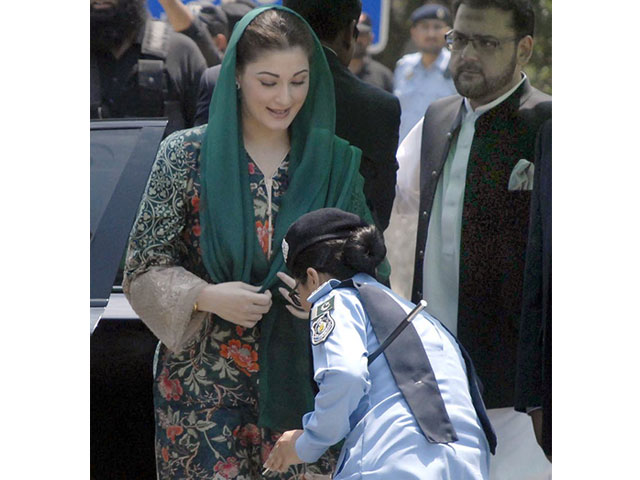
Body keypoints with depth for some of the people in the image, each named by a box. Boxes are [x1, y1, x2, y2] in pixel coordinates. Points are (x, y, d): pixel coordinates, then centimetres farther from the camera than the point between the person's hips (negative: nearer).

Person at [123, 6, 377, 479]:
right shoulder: (187, 155, -3)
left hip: (301, 382, 2)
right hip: (206, 383, -2)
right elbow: (144, 266, 0)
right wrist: (206, 297, -16)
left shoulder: (335, 163, 3)